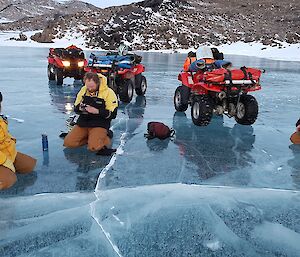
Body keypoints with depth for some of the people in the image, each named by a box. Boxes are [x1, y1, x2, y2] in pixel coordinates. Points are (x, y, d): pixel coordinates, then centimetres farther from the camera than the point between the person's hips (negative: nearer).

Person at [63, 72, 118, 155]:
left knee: (94, 147, -26)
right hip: (83, 122, 5)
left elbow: (112, 114, -11)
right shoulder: (83, 90, 4)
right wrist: (80, 108, -11)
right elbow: (76, 108, 13)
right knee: (68, 143, -8)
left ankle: (105, 137, 5)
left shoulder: (108, 93, -10)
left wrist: (97, 111, -23)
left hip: (99, 124, -5)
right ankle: (92, 137, 10)